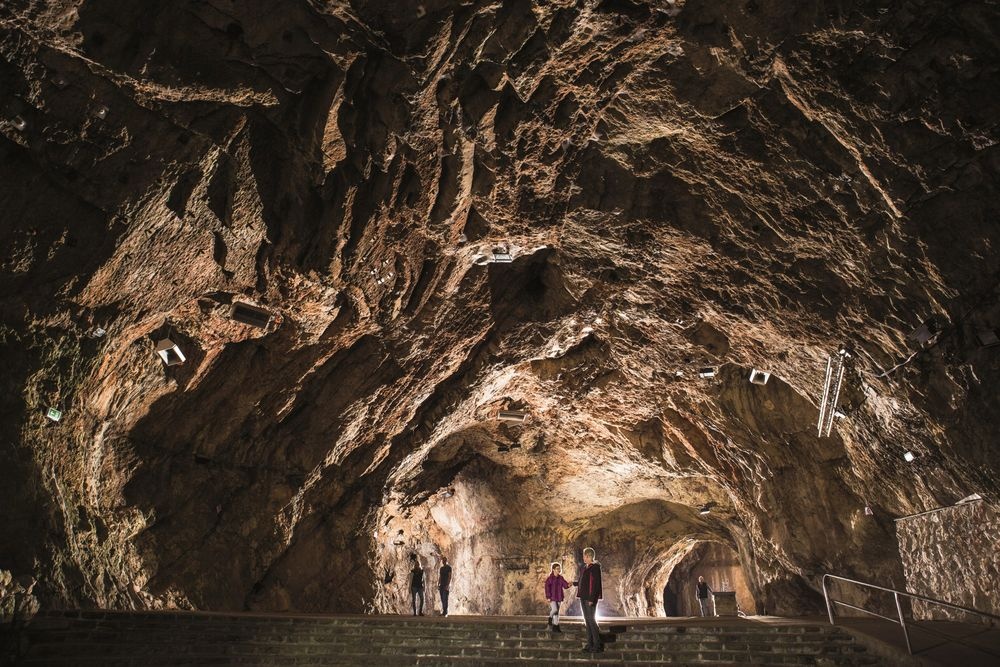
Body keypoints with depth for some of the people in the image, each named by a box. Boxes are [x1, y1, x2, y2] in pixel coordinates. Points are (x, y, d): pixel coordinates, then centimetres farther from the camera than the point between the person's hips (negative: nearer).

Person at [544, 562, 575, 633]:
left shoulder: (560, 578, 6)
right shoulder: (550, 578, -8)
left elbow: (565, 585, -1)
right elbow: (547, 587, -9)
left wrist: (569, 585, -24)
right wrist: (548, 597, -14)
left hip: (559, 598, 5)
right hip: (552, 598, -5)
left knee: (557, 612, 9)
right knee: (554, 609, -20)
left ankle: (555, 627, 20)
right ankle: (550, 618, 6)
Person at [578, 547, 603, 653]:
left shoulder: (595, 567, -14)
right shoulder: (585, 567, 12)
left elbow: (595, 584, -19)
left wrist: (592, 599, -22)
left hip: (590, 598, -9)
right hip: (584, 597, 9)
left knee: (591, 620, -6)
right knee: (587, 620, 10)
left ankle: (597, 645, 1)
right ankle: (590, 643, 16)